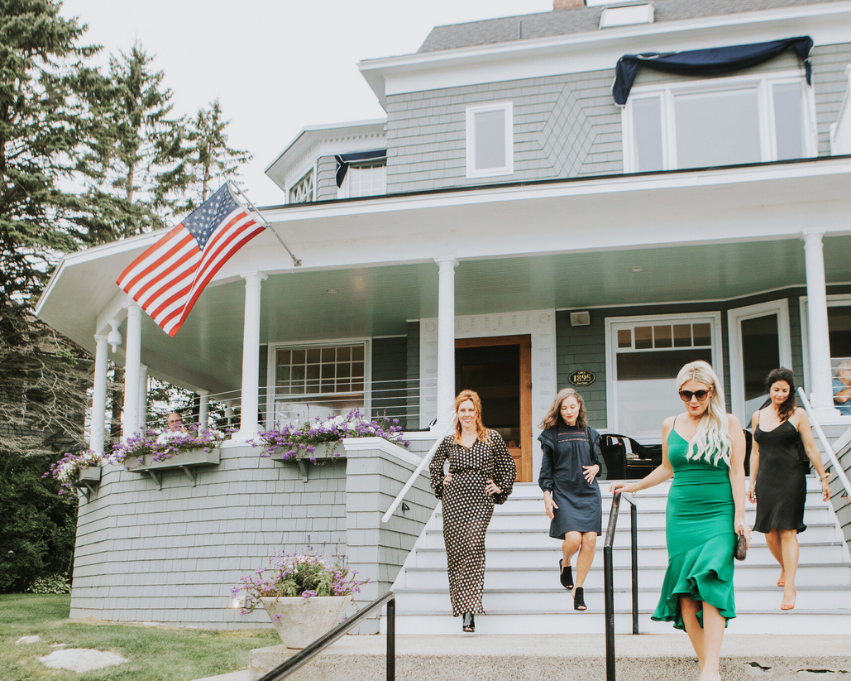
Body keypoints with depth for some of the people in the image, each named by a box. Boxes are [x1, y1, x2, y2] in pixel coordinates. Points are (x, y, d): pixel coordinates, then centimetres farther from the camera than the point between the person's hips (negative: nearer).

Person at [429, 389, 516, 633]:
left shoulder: (492, 438, 5)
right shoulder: (449, 441, 10)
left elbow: (509, 466, 15)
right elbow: (434, 465, 27)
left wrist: (500, 488, 6)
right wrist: (440, 483, 13)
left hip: (481, 501, -3)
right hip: (454, 499, 3)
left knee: (473, 546, -18)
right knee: (455, 549, -1)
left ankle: (470, 607, -21)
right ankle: (460, 602, 12)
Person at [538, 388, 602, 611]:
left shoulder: (589, 433, 11)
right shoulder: (552, 434, 2)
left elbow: (598, 459, 22)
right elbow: (546, 468, 3)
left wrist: (596, 467, -1)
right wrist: (547, 496, -4)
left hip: (589, 492, 3)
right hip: (564, 493, -3)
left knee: (590, 541, -8)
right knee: (573, 539, -17)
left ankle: (579, 589, 6)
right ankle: (565, 564, 20)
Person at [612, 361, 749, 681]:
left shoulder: (728, 424, 2)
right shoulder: (670, 425, 11)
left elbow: (737, 471, 0)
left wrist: (739, 517, -5)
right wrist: (634, 486, 30)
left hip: (718, 515, -4)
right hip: (680, 516, 4)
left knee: (711, 581, -20)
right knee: (684, 591, -4)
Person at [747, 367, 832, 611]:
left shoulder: (798, 415, 1)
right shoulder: (758, 416, 11)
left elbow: (811, 449, 2)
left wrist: (823, 478, 0)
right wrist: (752, 482, 15)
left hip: (791, 479, -3)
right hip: (766, 481, 4)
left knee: (788, 531, -8)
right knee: (770, 533, 4)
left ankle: (789, 587, -6)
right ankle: (785, 568, 32)